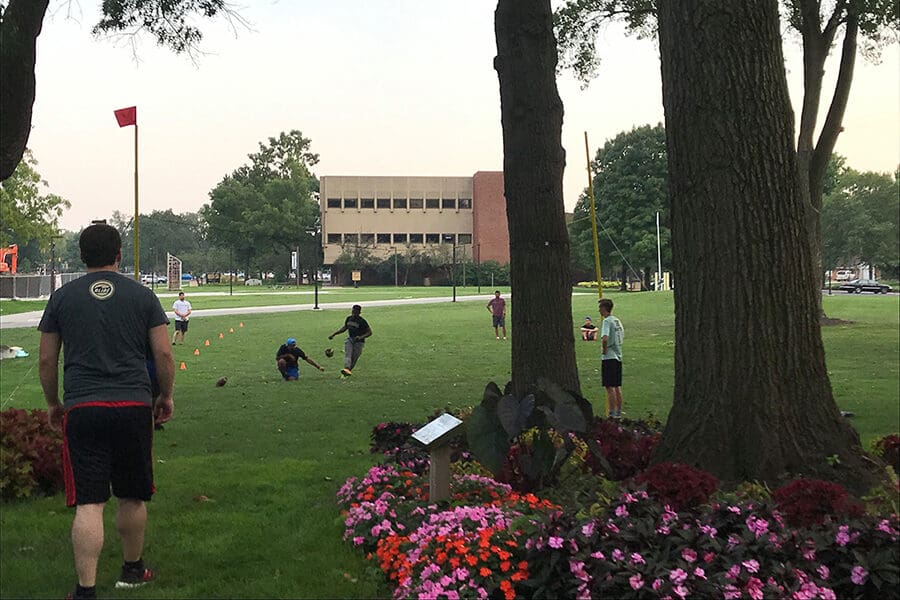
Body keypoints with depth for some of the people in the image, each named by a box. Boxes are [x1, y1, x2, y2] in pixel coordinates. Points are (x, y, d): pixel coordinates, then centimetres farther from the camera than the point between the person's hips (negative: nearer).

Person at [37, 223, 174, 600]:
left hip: (82, 410, 0)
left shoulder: (62, 297, 5)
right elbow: (163, 354, 2)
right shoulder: (142, 296, 4)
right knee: (132, 497, 15)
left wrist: (52, 404, 22)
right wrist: (166, 396, 16)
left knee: (89, 504, -1)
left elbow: (46, 361, 8)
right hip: (134, 407, 1)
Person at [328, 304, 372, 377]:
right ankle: (347, 369, -41)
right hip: (350, 339, 4)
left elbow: (369, 332, -11)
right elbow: (345, 328, 22)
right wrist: (334, 334, 19)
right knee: (348, 354, -21)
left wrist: (361, 337, -27)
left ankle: (346, 372, 8)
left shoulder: (362, 321, -12)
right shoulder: (348, 319, 5)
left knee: (354, 358, -7)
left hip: (359, 342, -4)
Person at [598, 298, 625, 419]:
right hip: (618, 357, 8)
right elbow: (622, 336, 23)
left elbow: (605, 338, -29)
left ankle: (612, 414, -3)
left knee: (610, 387, -4)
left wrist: (604, 350, -14)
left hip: (608, 358, -8)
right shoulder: (617, 321, 12)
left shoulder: (607, 321, -14)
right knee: (617, 387, 12)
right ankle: (619, 412, 17)